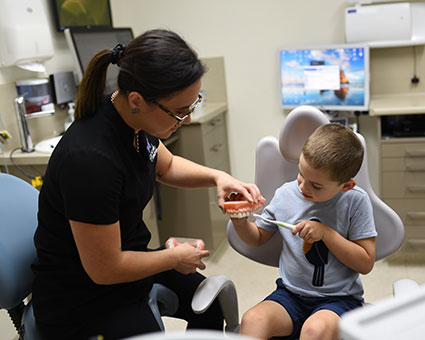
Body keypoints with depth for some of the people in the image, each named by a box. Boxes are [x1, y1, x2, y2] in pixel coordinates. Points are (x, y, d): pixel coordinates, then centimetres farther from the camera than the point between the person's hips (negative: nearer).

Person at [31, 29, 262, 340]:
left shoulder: (133, 118, -9)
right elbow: (104, 270, -27)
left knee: (211, 303, 16)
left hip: (126, 257, 9)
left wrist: (217, 177, -6)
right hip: (82, 302, -8)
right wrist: (176, 257, -12)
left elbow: (166, 166, 12)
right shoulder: (90, 158, -36)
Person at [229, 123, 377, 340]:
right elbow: (258, 238, 14)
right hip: (291, 294, 3)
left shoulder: (355, 201, -9)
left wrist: (326, 233, -19)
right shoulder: (285, 195, -1)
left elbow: (366, 263, -9)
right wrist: (240, 223, -7)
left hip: (339, 298, -2)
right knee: (252, 320, -27)